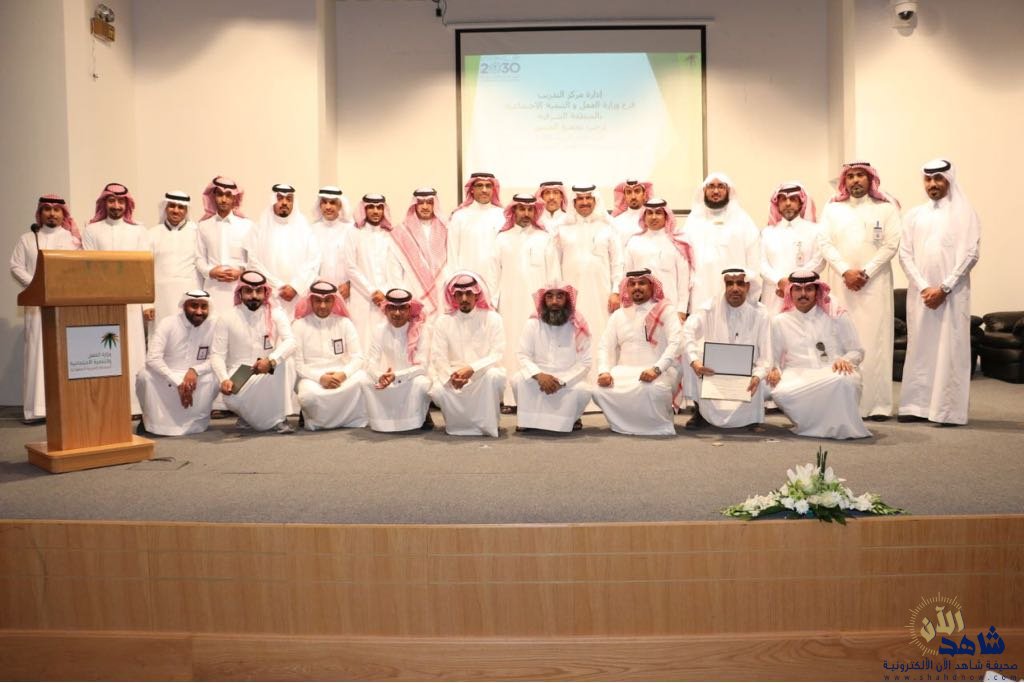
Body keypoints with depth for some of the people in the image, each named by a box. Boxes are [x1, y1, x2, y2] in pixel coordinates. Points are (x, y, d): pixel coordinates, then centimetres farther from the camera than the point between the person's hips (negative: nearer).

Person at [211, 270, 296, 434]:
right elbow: (217, 354, -7)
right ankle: (248, 414, 5)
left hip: (269, 378, 1)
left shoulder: (276, 315, -2)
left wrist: (271, 360, -40)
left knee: (280, 361, -32)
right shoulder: (226, 318, -1)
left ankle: (280, 417, -20)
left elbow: (290, 342, -19)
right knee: (232, 398, -34)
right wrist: (224, 379, -27)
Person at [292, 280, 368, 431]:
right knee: (309, 394, -37)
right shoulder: (299, 325, 4)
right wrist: (320, 378, -18)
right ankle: (313, 421, -3)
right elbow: (297, 364, -2)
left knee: (362, 379, -30)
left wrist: (343, 374, -18)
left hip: (341, 375, 2)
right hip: (312, 377, -2)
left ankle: (354, 421, -12)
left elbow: (357, 357, 2)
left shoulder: (344, 323, 9)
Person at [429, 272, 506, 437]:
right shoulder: (443, 321, 1)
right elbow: (438, 357, -5)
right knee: (437, 390, -30)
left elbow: (497, 355, -12)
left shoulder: (492, 318, -4)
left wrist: (472, 369, -28)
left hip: (484, 376, -1)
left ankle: (486, 424, -16)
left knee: (494, 375, -36)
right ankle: (460, 422, -1)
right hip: (453, 378, 1)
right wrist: (451, 375, -27)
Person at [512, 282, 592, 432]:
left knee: (583, 390, -32)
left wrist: (561, 381, -24)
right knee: (518, 380, -27)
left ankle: (569, 419, 2)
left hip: (569, 380, -1)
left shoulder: (578, 327, -7)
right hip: (540, 378, 1)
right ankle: (528, 419, -2)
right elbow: (523, 356, -8)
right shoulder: (533, 324, -4)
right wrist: (539, 375, -28)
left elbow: (585, 362, -11)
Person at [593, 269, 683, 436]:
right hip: (625, 372, 4)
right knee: (600, 390, -25)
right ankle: (624, 424, 0)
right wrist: (604, 371, -9)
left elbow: (675, 343, -9)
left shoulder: (665, 311, 4)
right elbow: (606, 347, 12)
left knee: (651, 389, -38)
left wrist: (656, 369, -25)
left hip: (659, 372, -4)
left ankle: (659, 425, -7)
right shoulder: (618, 315, 17)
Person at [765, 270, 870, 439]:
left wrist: (845, 360, -10)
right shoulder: (780, 321, 17)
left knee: (845, 381, -39)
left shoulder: (837, 316, 14)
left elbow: (857, 351, 13)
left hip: (834, 374, 0)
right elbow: (773, 360, 17)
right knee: (782, 393, -37)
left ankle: (841, 426, -13)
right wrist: (774, 370, -7)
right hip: (798, 376, 0)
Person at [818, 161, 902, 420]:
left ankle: (877, 403, -4)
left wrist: (865, 273, -9)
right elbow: (825, 243, 4)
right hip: (841, 282, 2)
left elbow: (891, 245, 0)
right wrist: (846, 271, -8)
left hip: (875, 283, -1)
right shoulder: (832, 208, 14)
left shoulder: (886, 208, 9)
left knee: (875, 340, -6)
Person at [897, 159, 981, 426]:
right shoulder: (914, 214, 11)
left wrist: (943, 288, -13)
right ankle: (917, 405, 9)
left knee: (951, 350, -3)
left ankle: (949, 410, 0)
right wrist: (924, 287, -8)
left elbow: (969, 255, -5)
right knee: (919, 348, 4)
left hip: (952, 293, -3)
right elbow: (905, 254, 5)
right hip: (920, 292, 3)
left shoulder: (964, 213, 2)